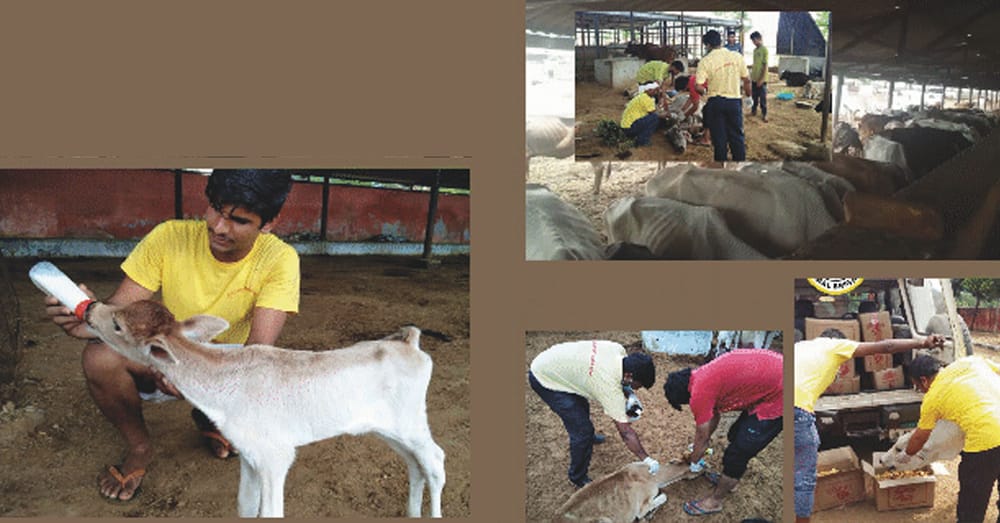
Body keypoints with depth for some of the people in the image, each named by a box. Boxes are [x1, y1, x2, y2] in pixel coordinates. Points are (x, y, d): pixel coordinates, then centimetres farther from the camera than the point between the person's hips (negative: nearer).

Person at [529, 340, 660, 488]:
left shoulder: (619, 350, -12)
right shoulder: (610, 386, -31)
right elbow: (626, 432, -26)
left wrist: (625, 390, -2)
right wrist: (647, 460, -20)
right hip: (544, 379, -9)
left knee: (582, 406, 32)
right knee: (582, 429, -10)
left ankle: (586, 437, 61)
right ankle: (579, 479, 10)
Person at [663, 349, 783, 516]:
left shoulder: (699, 392, -15)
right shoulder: (704, 375, 11)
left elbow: (702, 438, 0)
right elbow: (713, 416, 27)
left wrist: (694, 461, 19)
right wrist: (696, 449, 38)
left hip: (779, 396, -9)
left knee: (738, 452, 4)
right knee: (737, 435, 24)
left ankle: (715, 501, 20)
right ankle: (728, 480, 42)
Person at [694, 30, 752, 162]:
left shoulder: (705, 61, -12)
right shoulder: (737, 57, -4)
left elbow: (698, 86, -17)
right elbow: (747, 80, 1)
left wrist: (705, 92, 4)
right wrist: (748, 95, 17)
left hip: (715, 102, -2)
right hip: (734, 101, 2)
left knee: (719, 137, 8)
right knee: (737, 135, 12)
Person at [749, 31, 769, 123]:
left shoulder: (764, 50, -13)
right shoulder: (755, 50, 11)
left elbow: (765, 65, -15)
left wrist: (762, 79, -18)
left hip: (761, 79, -7)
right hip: (754, 78, 7)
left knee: (763, 97, 0)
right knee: (754, 96, 15)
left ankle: (764, 114, 7)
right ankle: (753, 111, 27)